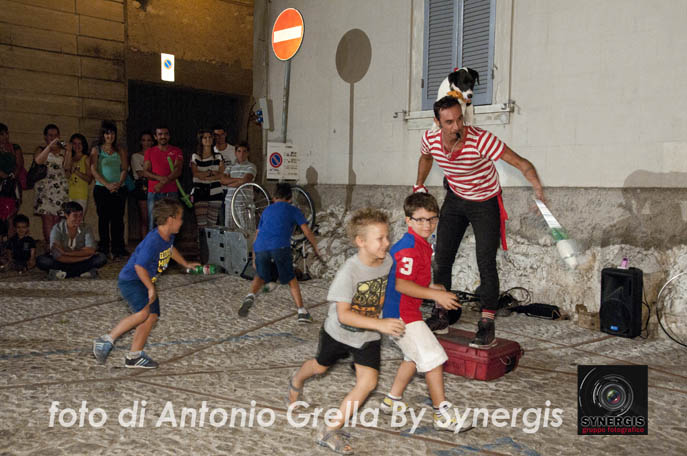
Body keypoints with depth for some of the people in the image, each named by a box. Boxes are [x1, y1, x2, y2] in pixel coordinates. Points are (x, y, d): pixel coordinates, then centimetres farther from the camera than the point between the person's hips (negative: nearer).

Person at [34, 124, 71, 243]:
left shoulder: (63, 150, 16)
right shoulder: (41, 149, 12)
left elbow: (67, 168, 3)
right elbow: (38, 161, -10)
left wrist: (69, 151, -8)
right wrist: (50, 146, -14)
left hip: (60, 188, 2)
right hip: (45, 187, -1)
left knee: (57, 219, -4)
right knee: (47, 217, -11)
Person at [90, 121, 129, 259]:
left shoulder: (120, 150, 12)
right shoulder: (96, 150, 6)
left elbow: (124, 169, 7)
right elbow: (94, 170, -3)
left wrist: (119, 183, -11)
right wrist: (107, 184, -13)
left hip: (119, 189, 2)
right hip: (102, 189, -1)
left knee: (118, 218, -1)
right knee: (103, 218, 1)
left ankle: (118, 248, 3)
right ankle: (103, 248, 8)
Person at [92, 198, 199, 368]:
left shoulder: (168, 236, 1)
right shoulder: (152, 241, -27)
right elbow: (139, 266, -28)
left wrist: (186, 264, 36)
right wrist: (151, 288, -21)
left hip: (147, 282, 10)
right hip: (130, 280, -10)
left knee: (152, 316, 5)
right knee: (143, 313, -28)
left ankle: (134, 356, 15)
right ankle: (107, 340, -16)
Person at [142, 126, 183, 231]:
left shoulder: (177, 151, 7)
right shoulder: (149, 152, 12)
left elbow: (177, 171, -4)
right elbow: (146, 172, 3)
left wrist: (163, 183, -16)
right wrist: (160, 178, -16)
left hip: (171, 193, -1)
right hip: (153, 192, 1)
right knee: (153, 223, -2)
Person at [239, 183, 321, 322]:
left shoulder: (267, 210, 31)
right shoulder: (293, 210, 20)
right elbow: (307, 231, 13)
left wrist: (254, 257, 37)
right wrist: (316, 248, 25)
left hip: (260, 247, 3)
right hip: (280, 247, -3)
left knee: (260, 276, 23)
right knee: (291, 280, 13)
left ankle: (251, 295, -4)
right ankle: (302, 311, 7)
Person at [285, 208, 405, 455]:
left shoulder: (387, 260, -15)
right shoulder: (348, 272, -32)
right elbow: (343, 315, -34)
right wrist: (380, 324, -41)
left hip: (367, 336, 3)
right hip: (339, 332, -3)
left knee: (368, 382, -12)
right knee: (320, 366, 23)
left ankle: (330, 430, 2)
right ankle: (297, 381, 60)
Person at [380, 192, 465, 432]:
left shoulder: (421, 244, 11)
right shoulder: (410, 247, -22)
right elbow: (401, 284, -30)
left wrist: (431, 287, 14)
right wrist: (435, 295, -30)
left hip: (397, 313, 11)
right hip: (401, 314, -11)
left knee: (415, 356, 26)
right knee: (433, 359, -6)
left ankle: (391, 401, 37)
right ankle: (443, 416, 5)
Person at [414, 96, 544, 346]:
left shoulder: (480, 140, -32)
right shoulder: (430, 139, -17)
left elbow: (521, 163, -34)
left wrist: (538, 188, -49)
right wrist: (419, 186, 8)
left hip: (485, 203, -5)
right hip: (455, 199, 5)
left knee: (486, 262, -13)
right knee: (441, 259, 6)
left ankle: (487, 324, -3)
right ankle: (442, 314, 22)